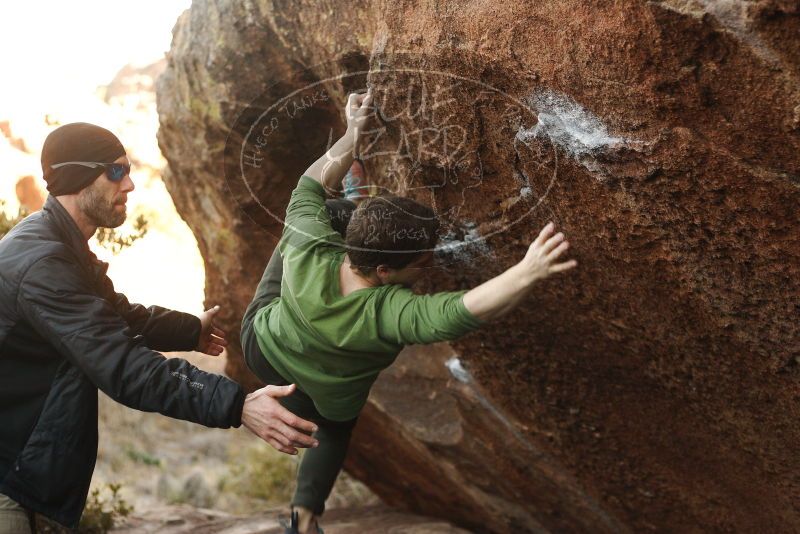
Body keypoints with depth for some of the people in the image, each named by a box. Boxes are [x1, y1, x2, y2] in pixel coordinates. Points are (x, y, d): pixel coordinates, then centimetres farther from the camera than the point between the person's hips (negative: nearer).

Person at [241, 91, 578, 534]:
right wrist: (528, 273, -77)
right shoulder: (382, 314, -48)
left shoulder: (309, 251, -37)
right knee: (334, 434, 37)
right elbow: (459, 313, -64)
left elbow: (310, 187, -17)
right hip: (325, 400, -3)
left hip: (261, 342, 3)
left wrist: (352, 133, -11)